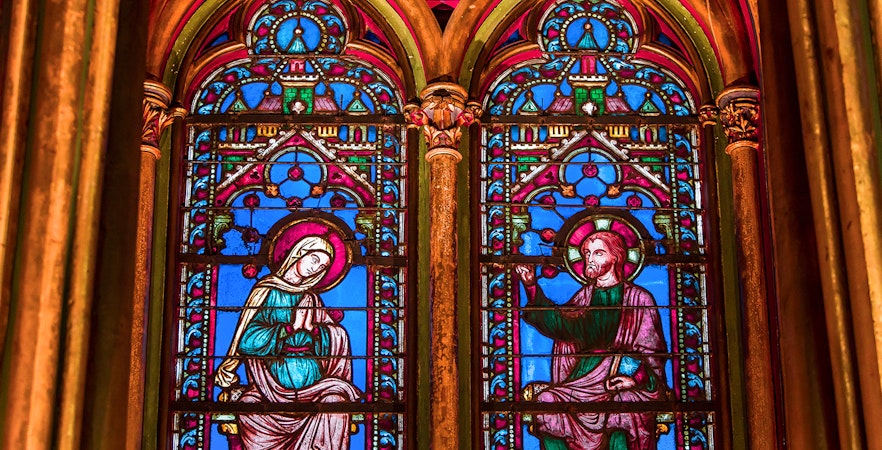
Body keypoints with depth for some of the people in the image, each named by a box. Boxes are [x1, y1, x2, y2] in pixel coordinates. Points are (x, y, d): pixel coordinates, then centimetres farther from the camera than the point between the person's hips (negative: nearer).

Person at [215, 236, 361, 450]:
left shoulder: (311, 298, 20)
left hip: (313, 382, 4)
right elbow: (249, 341, -4)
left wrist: (310, 327, -5)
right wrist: (291, 328, -5)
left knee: (335, 397, -21)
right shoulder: (268, 291, 6)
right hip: (275, 384, -3)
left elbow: (336, 341, 11)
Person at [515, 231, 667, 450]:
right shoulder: (586, 294, 17)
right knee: (545, 401, -20)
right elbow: (558, 321, -1)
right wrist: (531, 286, -9)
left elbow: (653, 351, 3)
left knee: (619, 415, -33)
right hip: (584, 374, 4)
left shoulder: (639, 298, 6)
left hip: (623, 375, -4)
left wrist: (636, 379, -15)